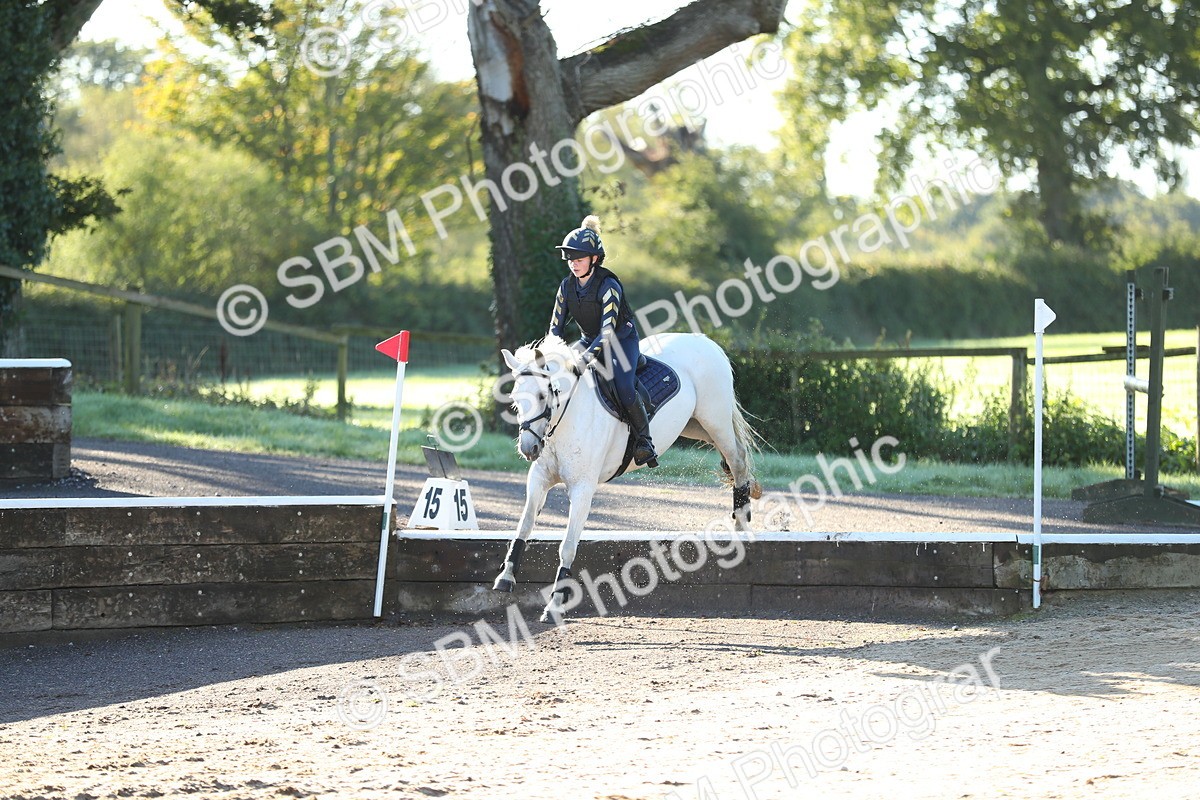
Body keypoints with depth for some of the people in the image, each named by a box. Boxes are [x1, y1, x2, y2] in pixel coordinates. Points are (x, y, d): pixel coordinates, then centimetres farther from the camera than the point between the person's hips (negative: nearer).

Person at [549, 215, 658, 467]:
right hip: (590, 340, 6)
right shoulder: (567, 286, -5)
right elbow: (557, 326, -2)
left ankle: (644, 439, -12)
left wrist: (591, 354, -47)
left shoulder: (609, 285, -24)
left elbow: (608, 327, -33)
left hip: (622, 340, -6)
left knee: (624, 389, -30)